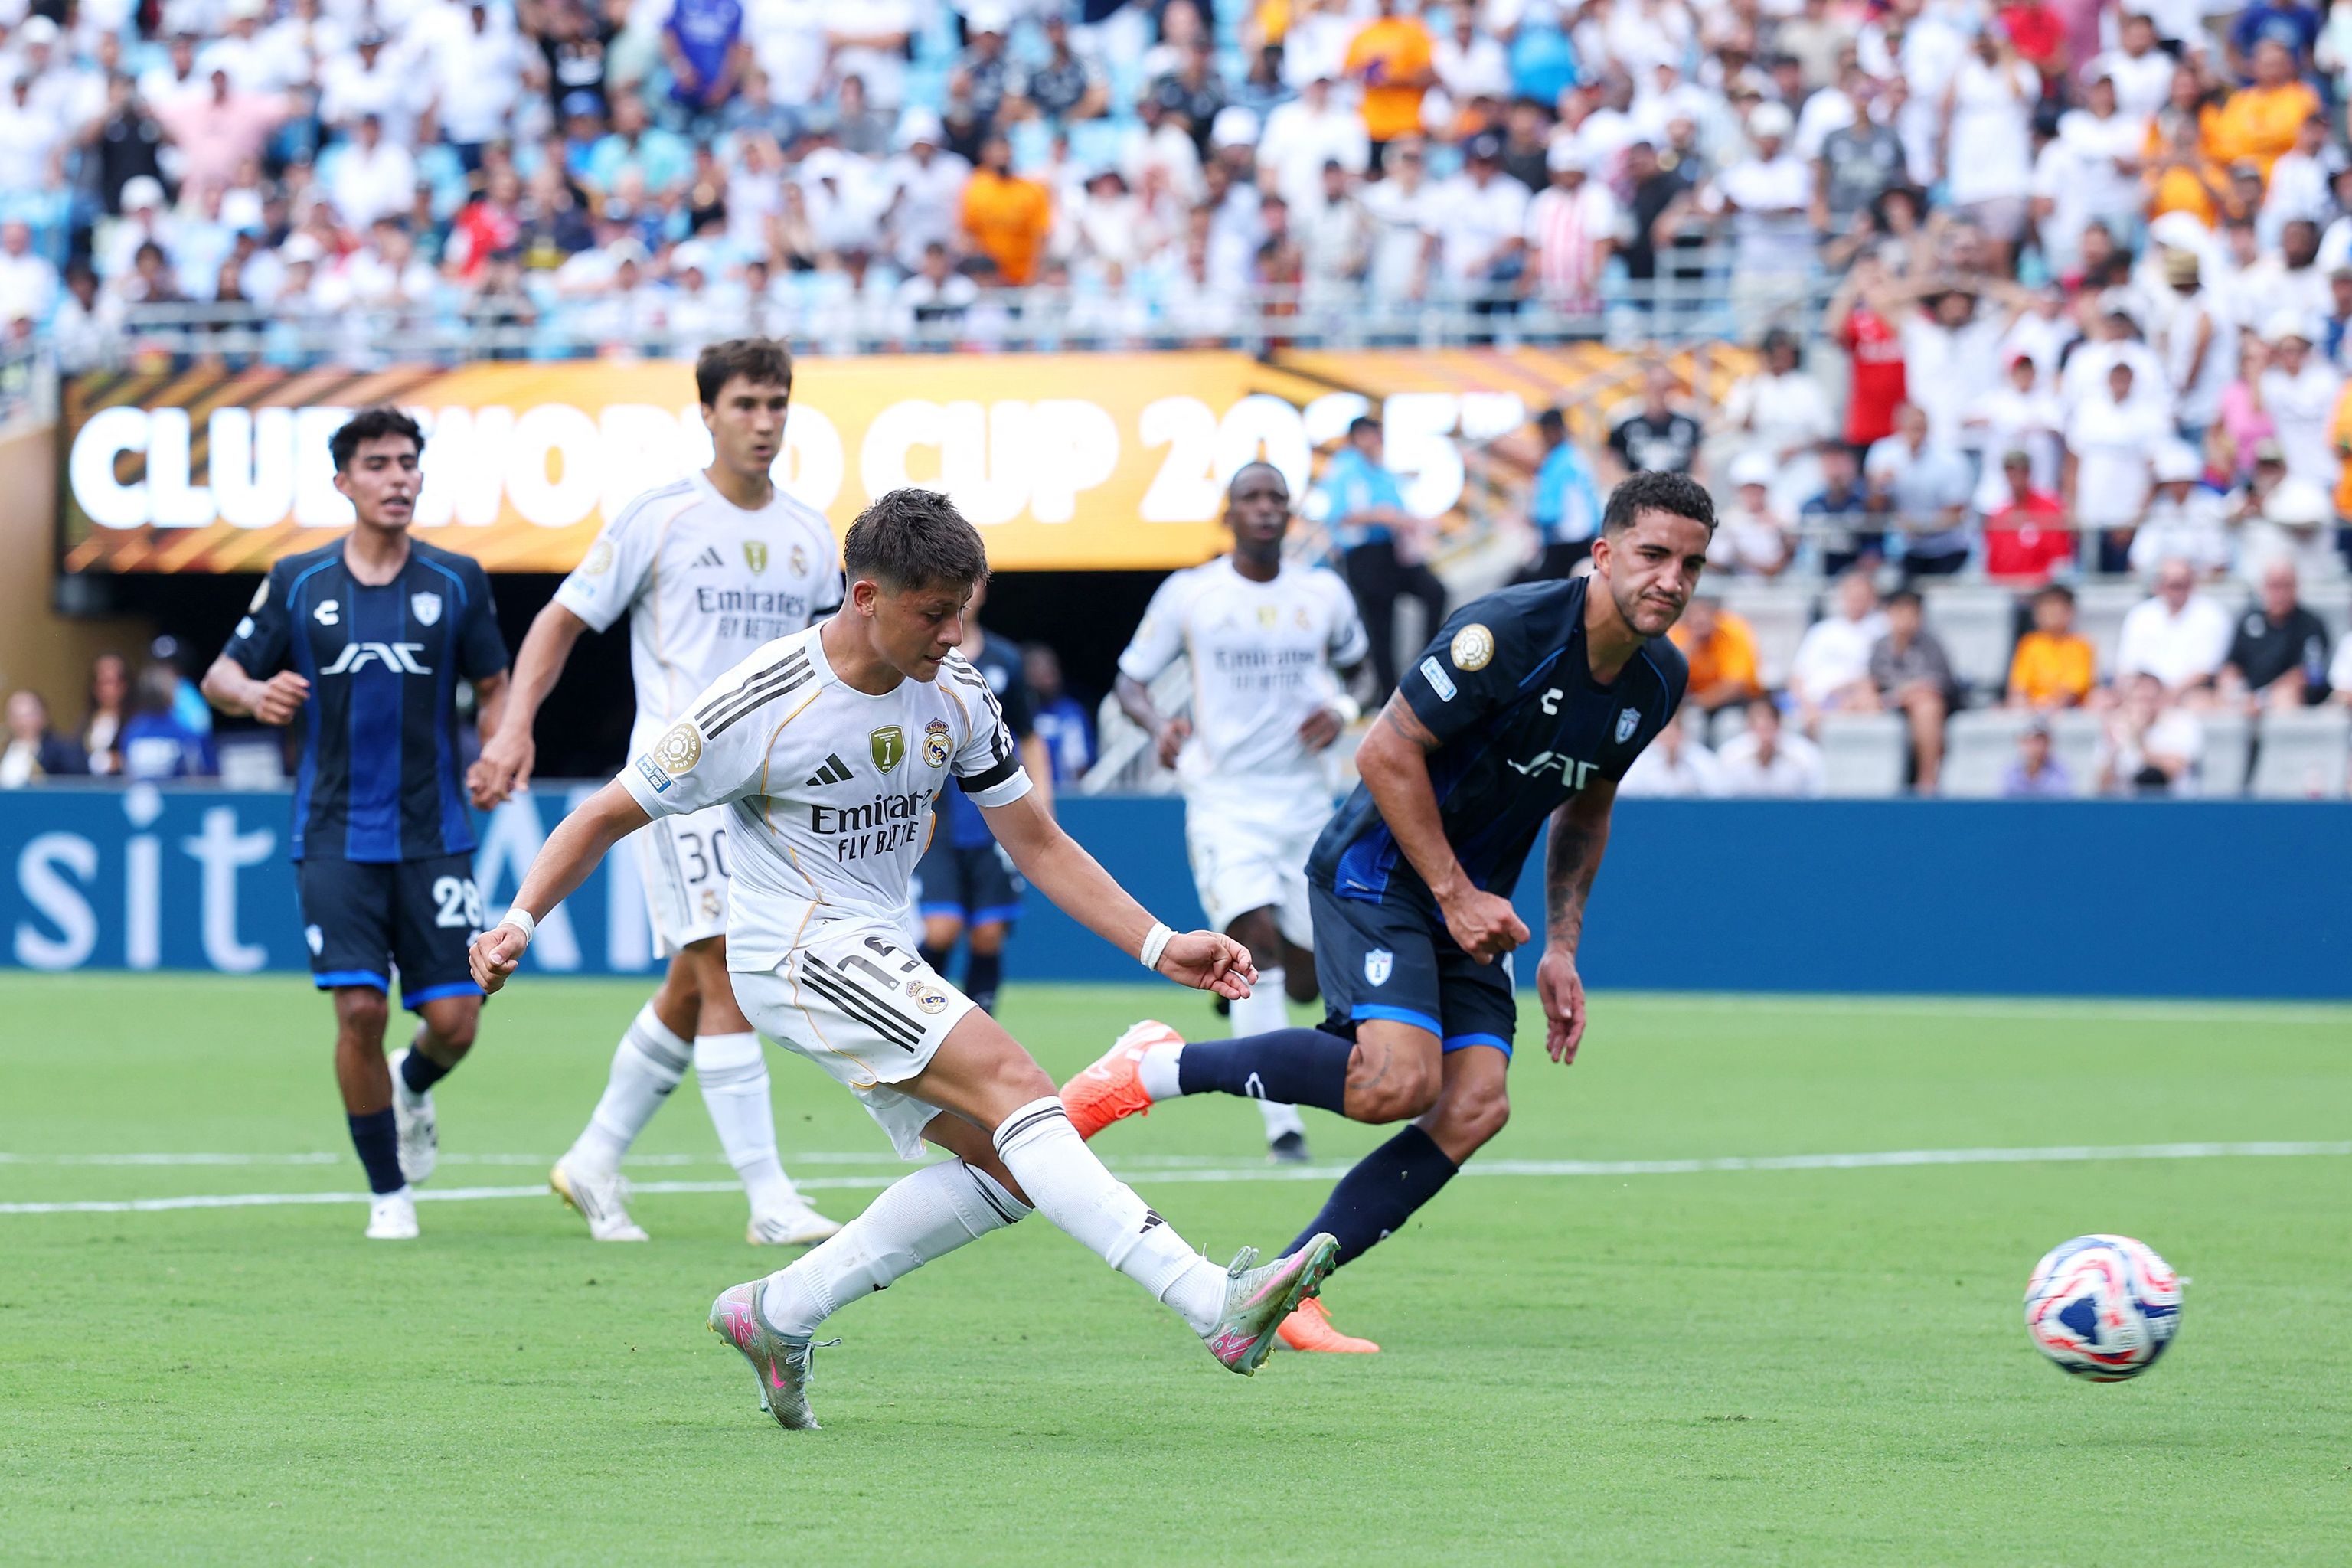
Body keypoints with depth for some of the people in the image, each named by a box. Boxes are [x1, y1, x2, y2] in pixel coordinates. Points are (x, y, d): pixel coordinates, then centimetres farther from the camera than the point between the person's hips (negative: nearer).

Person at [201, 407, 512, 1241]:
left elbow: (494, 686, 12)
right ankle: (389, 1191, 5)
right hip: (335, 838, -1)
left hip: (433, 836, 1)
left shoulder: (457, 580, 4)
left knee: (453, 1019, -6)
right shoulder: (296, 582, 3)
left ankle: (413, 1085, 33)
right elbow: (221, 676, 8)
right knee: (360, 1008, -13)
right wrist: (256, 692, -15)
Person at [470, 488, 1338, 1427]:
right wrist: (522, 920, -19)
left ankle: (778, 1315, 6)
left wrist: (1159, 947, 1)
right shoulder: (761, 706, -16)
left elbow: (1037, 844, 9)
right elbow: (611, 815, -6)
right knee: (1014, 1086, -24)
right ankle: (1214, 1305, -36)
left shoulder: (957, 696, 1)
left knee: (1006, 1167, -4)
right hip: (800, 952, -8)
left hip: (880, 971, 8)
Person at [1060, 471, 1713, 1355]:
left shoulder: (1657, 682, 3)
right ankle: (1154, 1069, -10)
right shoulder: (1507, 632, -22)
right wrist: (1455, 894, -18)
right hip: (1379, 873, -8)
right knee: (1399, 1079, -27)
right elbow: (1387, 753, -18)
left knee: (1474, 1107, -10)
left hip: (1471, 903, 8)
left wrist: (1560, 949, 14)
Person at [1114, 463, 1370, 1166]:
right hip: (1225, 799, -3)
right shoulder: (1188, 594, -3)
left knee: (1305, 981, 3)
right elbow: (1131, 679, 4)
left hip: (1304, 799, 3)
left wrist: (1340, 709, 0)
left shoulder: (1324, 594, 4)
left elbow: (1352, 663, 22)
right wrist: (1159, 724, -17)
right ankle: (1281, 1122, -19)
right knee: (1259, 943, -21)